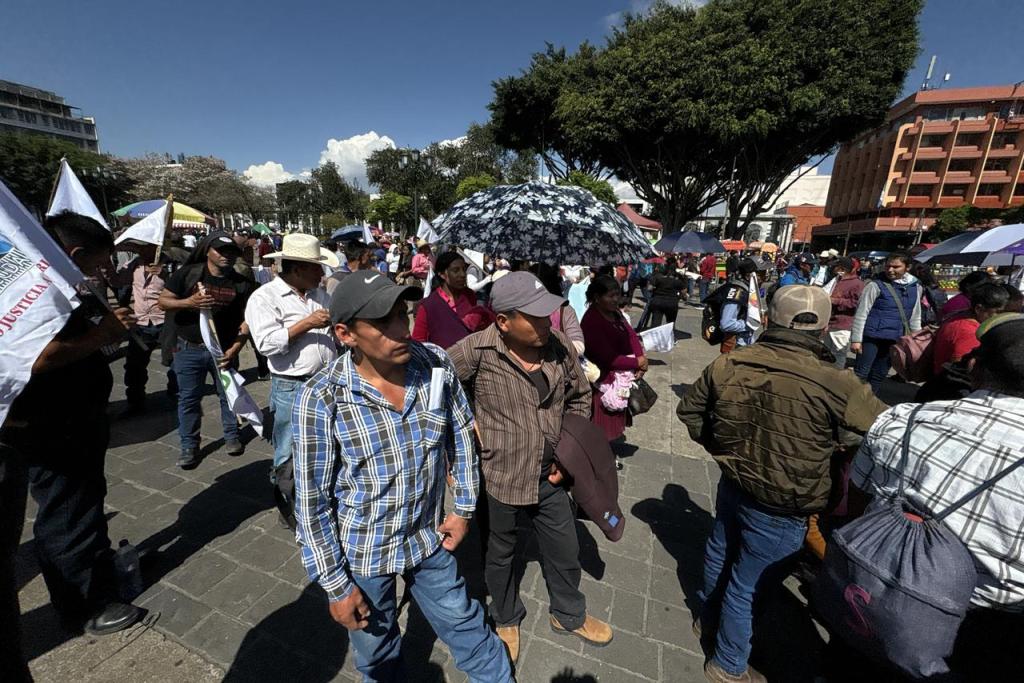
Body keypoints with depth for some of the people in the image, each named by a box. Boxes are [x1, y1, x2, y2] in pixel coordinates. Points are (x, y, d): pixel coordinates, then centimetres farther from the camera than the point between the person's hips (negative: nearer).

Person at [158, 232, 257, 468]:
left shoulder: (242, 283, -1)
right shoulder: (187, 274, -2)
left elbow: (246, 319, -3)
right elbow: (163, 301, 0)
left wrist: (234, 348, -12)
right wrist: (189, 302, -21)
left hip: (224, 349, 0)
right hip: (189, 349, 0)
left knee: (229, 394, 10)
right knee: (189, 398, 8)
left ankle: (231, 436, 28)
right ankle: (189, 445, 22)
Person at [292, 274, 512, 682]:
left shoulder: (437, 365, -17)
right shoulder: (320, 400, -25)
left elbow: (461, 434, -1)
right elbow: (312, 500, -14)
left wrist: (464, 507, 3)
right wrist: (336, 585, -7)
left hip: (429, 538, 2)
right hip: (362, 554, -1)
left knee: (465, 626, 23)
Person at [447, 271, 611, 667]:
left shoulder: (560, 346, -10)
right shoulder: (476, 351, -24)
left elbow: (579, 399, 5)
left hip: (549, 476, 4)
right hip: (499, 477, -3)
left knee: (565, 551, 23)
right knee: (501, 555, 24)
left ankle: (569, 615, 54)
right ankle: (506, 620, 55)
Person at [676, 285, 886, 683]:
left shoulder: (727, 364, -13)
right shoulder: (833, 385, -28)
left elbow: (689, 409, 0)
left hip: (732, 485, 5)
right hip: (781, 510, -5)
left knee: (720, 553, 29)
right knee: (747, 585, 15)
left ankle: (707, 620, 56)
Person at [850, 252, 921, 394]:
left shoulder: (915, 287, 10)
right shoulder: (876, 285, -8)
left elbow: (915, 318, 18)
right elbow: (861, 314, -10)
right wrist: (856, 339, -14)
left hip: (894, 340, 6)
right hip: (872, 337, -6)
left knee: (879, 375, 12)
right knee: (861, 373, -6)